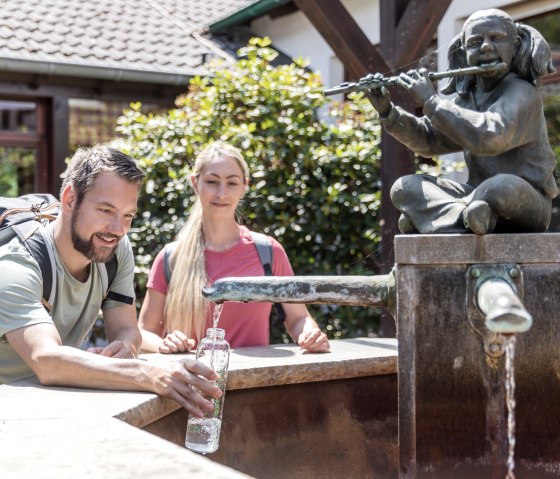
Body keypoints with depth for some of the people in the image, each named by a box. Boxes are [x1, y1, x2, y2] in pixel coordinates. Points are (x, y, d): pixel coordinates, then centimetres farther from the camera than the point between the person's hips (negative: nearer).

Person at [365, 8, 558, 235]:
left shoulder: (523, 94, -14)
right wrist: (387, 111, -2)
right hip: (481, 197, 7)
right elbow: (429, 141, 15)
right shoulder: (467, 98, 9)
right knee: (404, 187, -5)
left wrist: (431, 100, -25)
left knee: (502, 187, -41)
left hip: (526, 202, -7)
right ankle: (467, 214, -25)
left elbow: (489, 137, -32)